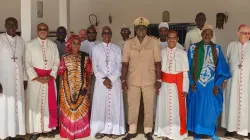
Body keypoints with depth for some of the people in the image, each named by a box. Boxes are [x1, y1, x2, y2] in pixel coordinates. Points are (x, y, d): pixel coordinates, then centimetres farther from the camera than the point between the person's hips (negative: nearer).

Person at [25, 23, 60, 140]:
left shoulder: (53, 45, 8)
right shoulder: (30, 44, 0)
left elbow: (56, 62, 5)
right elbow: (28, 64, -4)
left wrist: (51, 76, -9)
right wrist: (36, 77, -13)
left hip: (50, 78, 3)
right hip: (35, 79, -2)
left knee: (49, 103, 6)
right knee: (35, 104, 0)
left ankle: (48, 128, 17)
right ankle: (35, 130, 8)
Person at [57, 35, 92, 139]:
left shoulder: (85, 57, 1)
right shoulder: (65, 58, -1)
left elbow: (89, 72, 3)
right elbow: (61, 73, 2)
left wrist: (89, 85, -4)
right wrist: (60, 88, 1)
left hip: (81, 88, 1)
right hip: (67, 88, -1)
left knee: (81, 110, 9)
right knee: (68, 109, 8)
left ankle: (80, 131, 25)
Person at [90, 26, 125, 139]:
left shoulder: (117, 49, 7)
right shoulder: (96, 48, 6)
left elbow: (119, 67, 1)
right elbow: (95, 67, 1)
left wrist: (110, 79, -11)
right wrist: (104, 79, -10)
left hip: (115, 81, 1)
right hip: (100, 81, 0)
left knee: (115, 105, 2)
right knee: (100, 105, 0)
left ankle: (114, 130, 11)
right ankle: (100, 130, 9)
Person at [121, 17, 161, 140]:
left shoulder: (154, 42, -3)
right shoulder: (128, 43, 1)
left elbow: (157, 63, -2)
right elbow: (125, 64, 2)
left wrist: (158, 80, -5)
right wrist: (123, 80, -3)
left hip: (149, 80, -1)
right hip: (133, 80, 1)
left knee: (149, 106, 9)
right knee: (132, 106, 10)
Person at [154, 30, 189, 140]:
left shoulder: (183, 53, -3)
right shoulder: (161, 52, 2)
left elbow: (185, 73, -3)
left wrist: (185, 88, -6)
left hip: (177, 86, -1)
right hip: (164, 85, 2)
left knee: (177, 109, 4)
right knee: (164, 108, 7)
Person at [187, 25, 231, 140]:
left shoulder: (217, 49, 2)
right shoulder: (193, 48, -1)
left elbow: (221, 68, 2)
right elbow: (188, 67, 1)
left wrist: (217, 84, -5)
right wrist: (191, 82, -5)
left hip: (212, 84, 1)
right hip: (197, 84, -1)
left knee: (212, 109, 7)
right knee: (197, 108, 8)